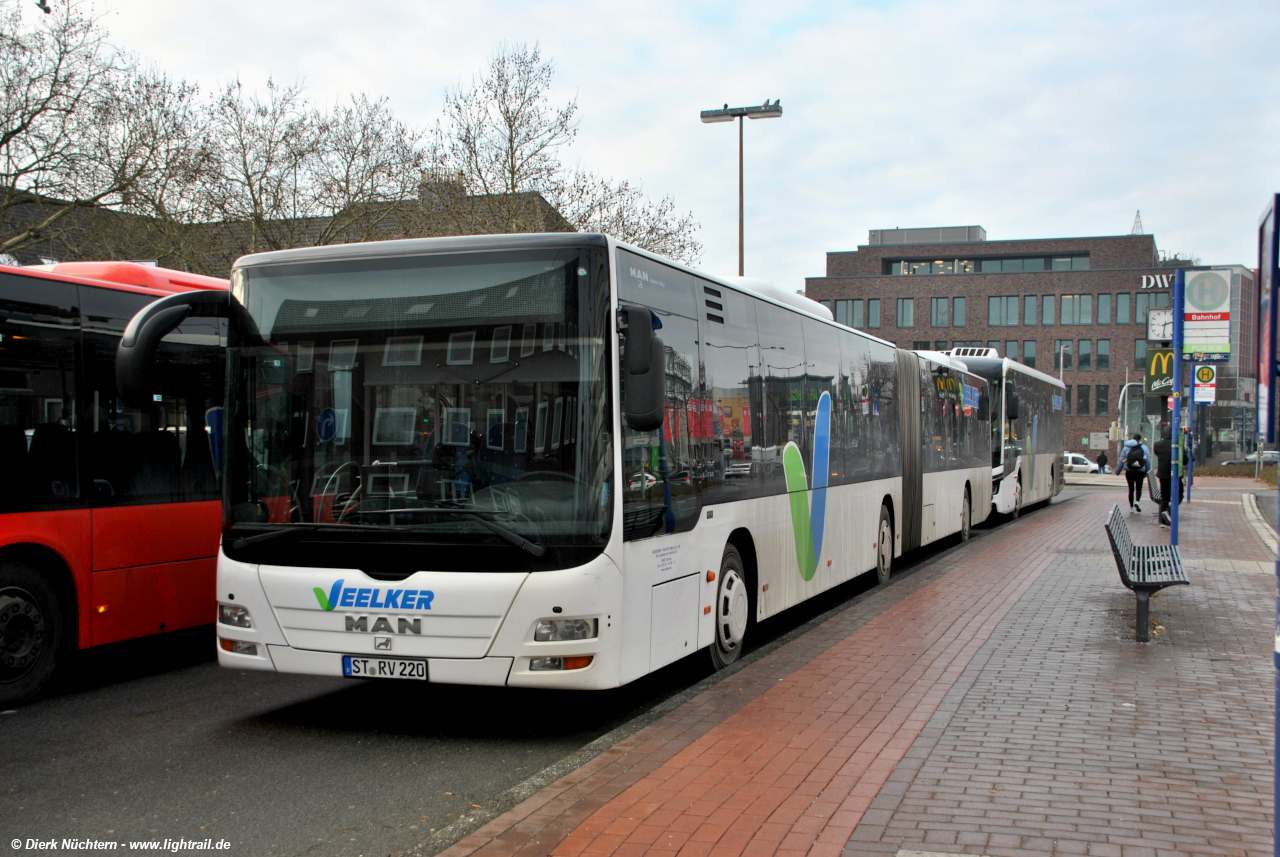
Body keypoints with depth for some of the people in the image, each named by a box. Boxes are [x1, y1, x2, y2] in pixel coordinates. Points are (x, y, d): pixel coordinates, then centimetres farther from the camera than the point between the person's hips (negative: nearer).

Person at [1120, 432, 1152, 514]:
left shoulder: (1126, 447, 3)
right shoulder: (1144, 448, 1)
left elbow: (1121, 460, 4)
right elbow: (1148, 462, 1)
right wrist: (1147, 472, 9)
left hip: (1129, 471, 1)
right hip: (1140, 472, -1)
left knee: (1131, 489, 9)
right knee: (1139, 488, 11)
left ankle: (1131, 507, 7)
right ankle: (1137, 501, -17)